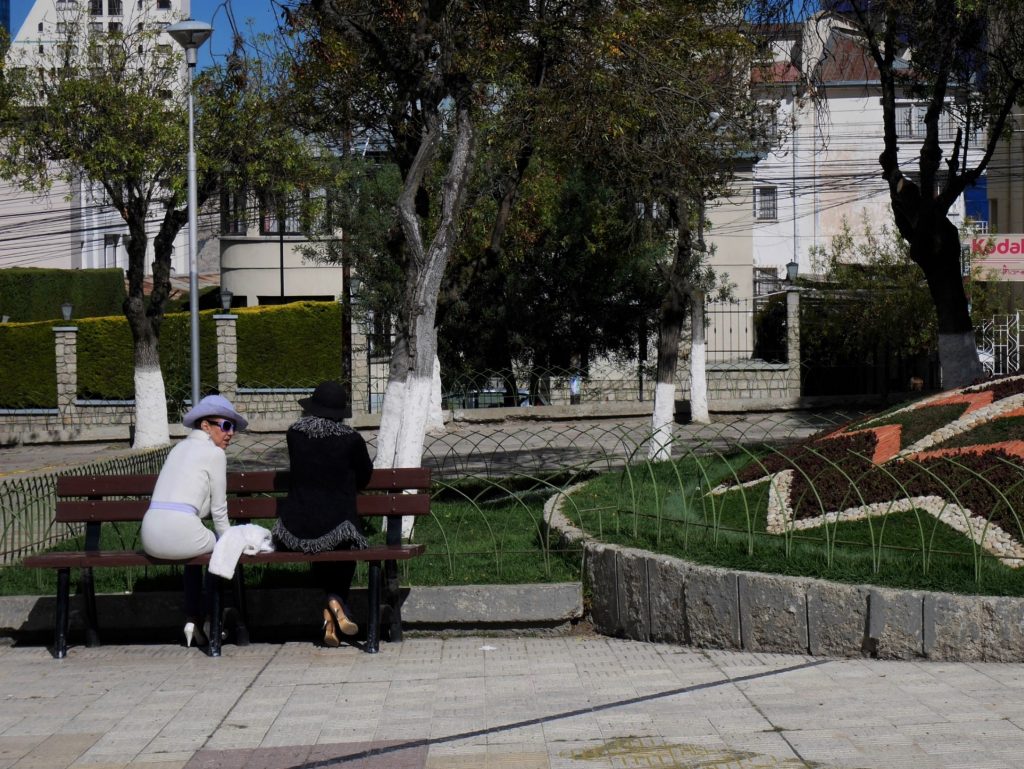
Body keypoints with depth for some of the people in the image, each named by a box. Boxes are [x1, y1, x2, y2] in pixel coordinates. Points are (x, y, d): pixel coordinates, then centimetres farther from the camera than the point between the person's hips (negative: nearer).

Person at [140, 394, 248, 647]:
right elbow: (219, 509, 3)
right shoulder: (214, 454, 0)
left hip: (150, 538, 8)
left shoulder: (180, 448, 24)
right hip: (179, 531, -8)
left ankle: (192, 619, 31)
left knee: (196, 543, 36)